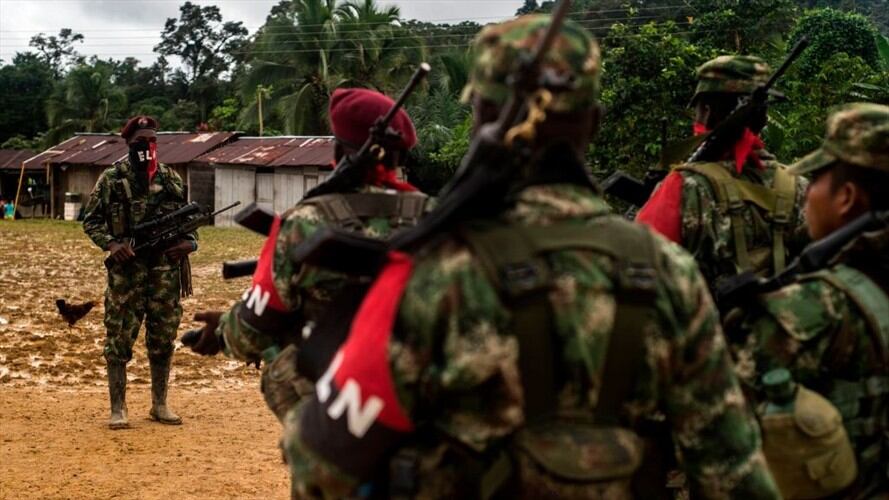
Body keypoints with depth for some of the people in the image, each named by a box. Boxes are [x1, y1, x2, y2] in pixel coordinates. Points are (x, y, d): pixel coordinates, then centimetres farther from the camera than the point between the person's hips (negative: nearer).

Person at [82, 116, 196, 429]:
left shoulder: (172, 179, 9)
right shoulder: (112, 179, -1)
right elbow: (91, 220, 1)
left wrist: (190, 242, -4)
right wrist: (111, 243, -16)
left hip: (166, 270, 3)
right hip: (127, 270, -3)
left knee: (163, 340, 9)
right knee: (119, 339, -1)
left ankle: (159, 404, 22)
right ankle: (118, 409, 8)